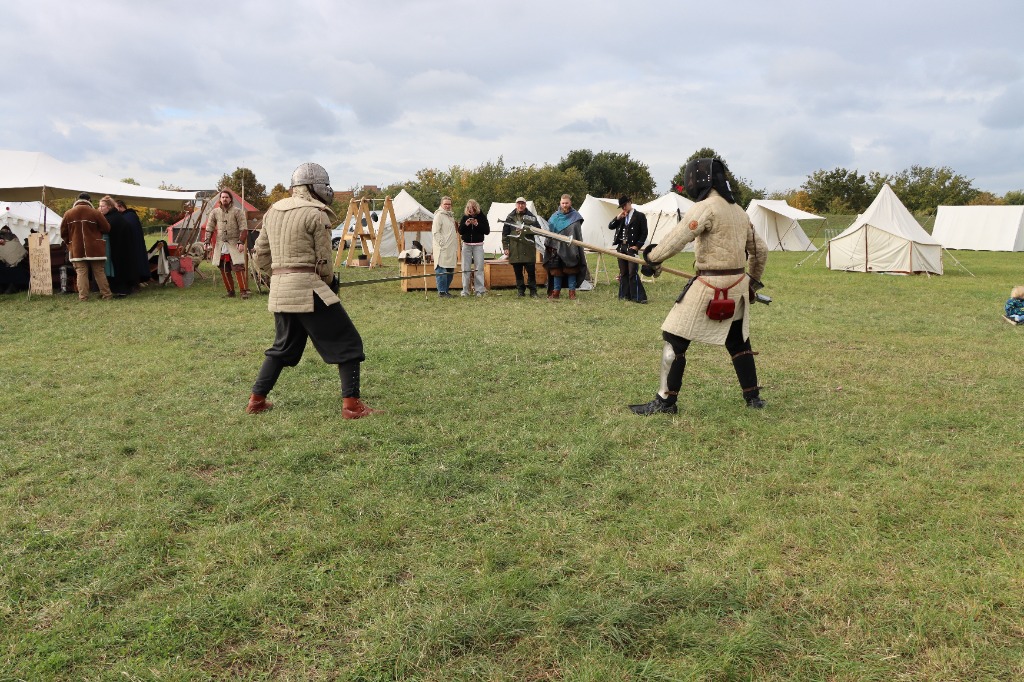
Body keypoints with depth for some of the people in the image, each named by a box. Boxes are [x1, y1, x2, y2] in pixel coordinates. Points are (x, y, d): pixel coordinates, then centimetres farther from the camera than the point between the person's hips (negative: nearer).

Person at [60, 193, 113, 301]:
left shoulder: (68, 214, 3)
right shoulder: (95, 213, -6)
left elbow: (63, 233, 8)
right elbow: (106, 228, -3)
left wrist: (70, 243, 23)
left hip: (77, 250, 1)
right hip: (95, 249, -1)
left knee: (81, 273, 1)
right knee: (99, 272, 5)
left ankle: (83, 297, -4)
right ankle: (107, 295, 7)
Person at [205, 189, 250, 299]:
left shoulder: (237, 211, -2)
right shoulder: (215, 212, 9)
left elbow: (243, 228, -5)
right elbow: (209, 228, 13)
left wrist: (241, 242, -14)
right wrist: (207, 242, 4)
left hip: (234, 244, -4)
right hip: (220, 245, 4)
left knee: (238, 267, -14)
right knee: (224, 270, 5)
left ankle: (244, 291, -11)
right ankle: (230, 292, 15)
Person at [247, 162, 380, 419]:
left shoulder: (273, 211, 12)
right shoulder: (316, 214, -8)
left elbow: (260, 255, 14)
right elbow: (324, 262, -7)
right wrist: (329, 283, 11)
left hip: (278, 289, 7)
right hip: (308, 288, -7)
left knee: (283, 347, 24)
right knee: (347, 343, 1)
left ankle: (256, 400, 27)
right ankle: (351, 405, -3)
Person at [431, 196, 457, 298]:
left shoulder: (450, 216, 21)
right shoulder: (439, 215, -7)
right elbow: (435, 232, -13)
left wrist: (456, 249, 21)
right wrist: (442, 243, -18)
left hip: (451, 249, 9)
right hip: (442, 250, -9)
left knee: (450, 271, 11)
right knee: (442, 270, -7)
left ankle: (445, 290, 20)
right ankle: (442, 292, -3)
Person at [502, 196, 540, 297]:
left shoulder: (531, 217, 7)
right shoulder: (510, 217, 9)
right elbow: (505, 233, 9)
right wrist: (505, 247, 1)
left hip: (528, 249, -1)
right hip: (515, 250, 1)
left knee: (531, 271, -3)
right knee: (518, 272, 6)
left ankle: (533, 291, 6)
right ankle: (520, 291, 15)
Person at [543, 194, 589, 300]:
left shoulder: (575, 216, 1)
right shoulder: (555, 217, 8)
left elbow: (578, 235, -1)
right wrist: (550, 246, 3)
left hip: (570, 249, -2)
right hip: (557, 248, 3)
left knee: (571, 271, 2)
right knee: (556, 271, 6)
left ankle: (572, 293, 9)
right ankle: (556, 292, 15)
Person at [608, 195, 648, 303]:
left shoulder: (640, 216, 0)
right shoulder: (621, 217, 17)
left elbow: (644, 233, -4)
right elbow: (610, 226, 10)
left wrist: (637, 246, -12)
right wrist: (618, 218, -5)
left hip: (632, 247, -6)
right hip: (621, 247, 6)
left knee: (633, 272, -13)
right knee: (623, 273, 9)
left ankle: (638, 297, -11)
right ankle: (625, 295, 15)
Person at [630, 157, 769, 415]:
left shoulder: (706, 208, -12)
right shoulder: (739, 211, 13)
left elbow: (676, 239, -21)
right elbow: (761, 250, 18)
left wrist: (652, 258, -6)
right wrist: (753, 282, 28)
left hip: (709, 286, -8)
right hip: (737, 286, 8)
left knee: (674, 338, 0)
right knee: (738, 342, 20)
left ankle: (665, 401, 3)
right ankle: (753, 397, 26)